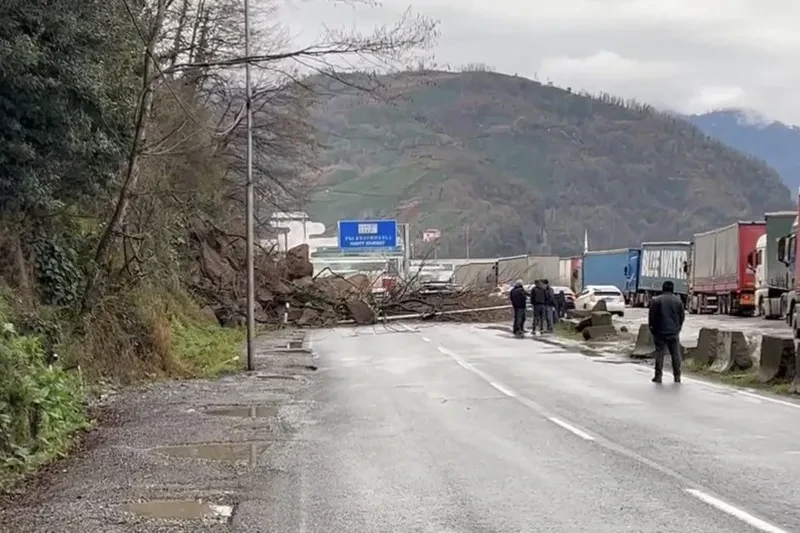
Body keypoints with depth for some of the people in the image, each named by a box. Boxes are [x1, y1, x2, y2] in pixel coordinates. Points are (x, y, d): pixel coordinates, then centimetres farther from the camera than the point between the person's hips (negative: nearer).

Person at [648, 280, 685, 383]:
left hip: (660, 332, -2)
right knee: (676, 354, 9)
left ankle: (658, 376, -1)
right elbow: (682, 316, 6)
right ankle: (677, 376, 10)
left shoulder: (656, 300, -7)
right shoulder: (678, 300, 1)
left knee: (659, 354, 1)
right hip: (674, 332, 2)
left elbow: (652, 316, -6)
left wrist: (652, 328, 7)